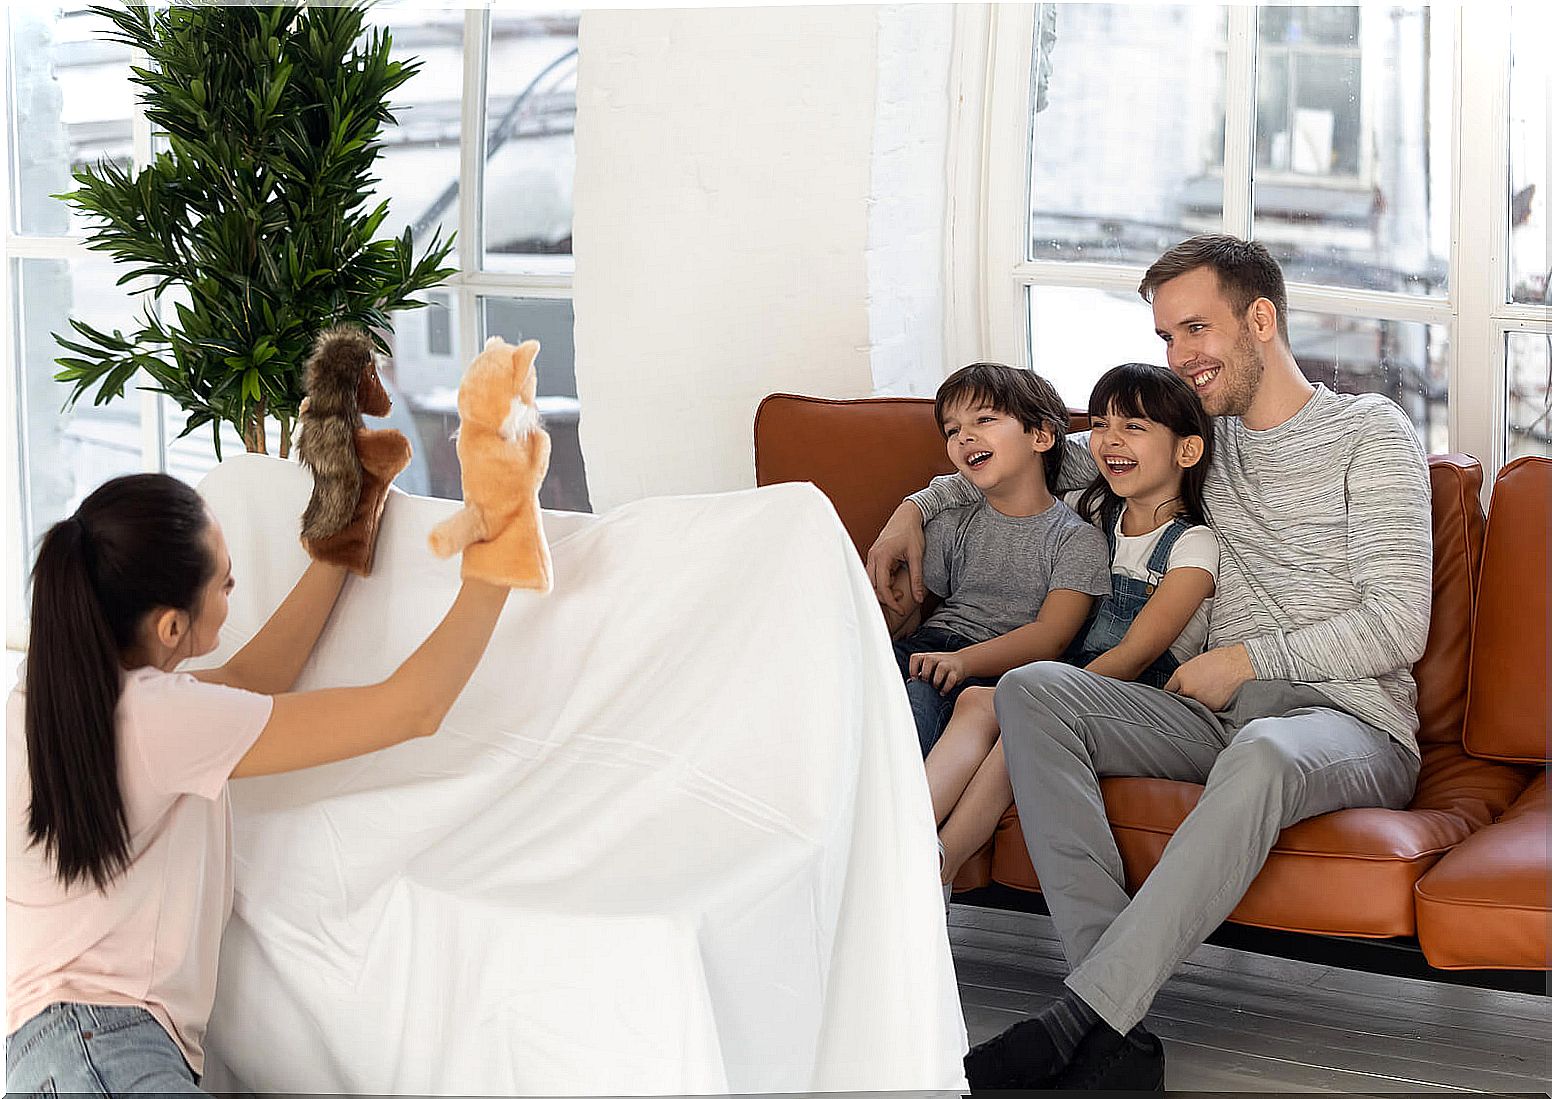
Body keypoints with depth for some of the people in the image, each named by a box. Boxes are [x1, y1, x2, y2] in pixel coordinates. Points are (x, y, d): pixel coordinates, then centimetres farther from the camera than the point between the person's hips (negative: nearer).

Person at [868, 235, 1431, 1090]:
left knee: (1265, 752, -43)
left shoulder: (1370, 432, 3)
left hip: (1351, 723, -5)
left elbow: (1398, 627, -7)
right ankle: (1117, 1038, -37)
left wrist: (1249, 659, -9)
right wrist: (920, 505, 21)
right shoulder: (1202, 439, 21)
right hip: (1219, 716, 6)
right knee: (1032, 688, -22)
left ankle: (1074, 1019, -44)